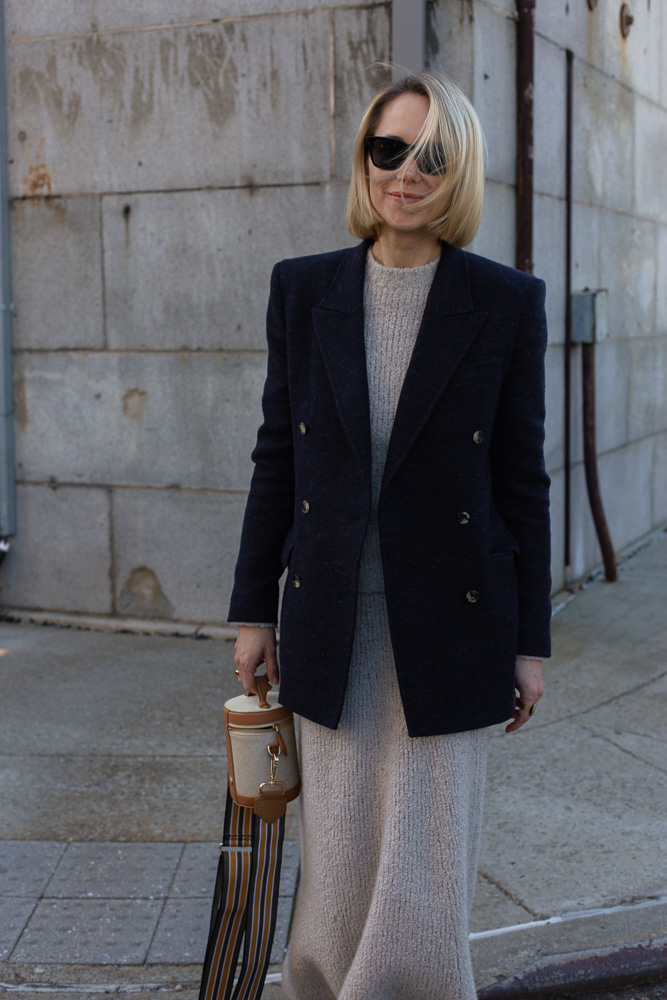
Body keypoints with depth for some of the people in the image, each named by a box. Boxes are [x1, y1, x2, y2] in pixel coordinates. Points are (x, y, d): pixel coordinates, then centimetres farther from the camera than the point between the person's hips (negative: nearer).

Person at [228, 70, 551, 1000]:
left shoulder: (507, 302, -3)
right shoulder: (304, 290, 3)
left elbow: (522, 478, -1)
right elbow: (277, 459, 7)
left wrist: (530, 641, 0)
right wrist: (253, 609, 6)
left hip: (448, 626, -2)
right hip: (333, 626, 2)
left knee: (425, 865, 5)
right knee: (340, 858, 11)